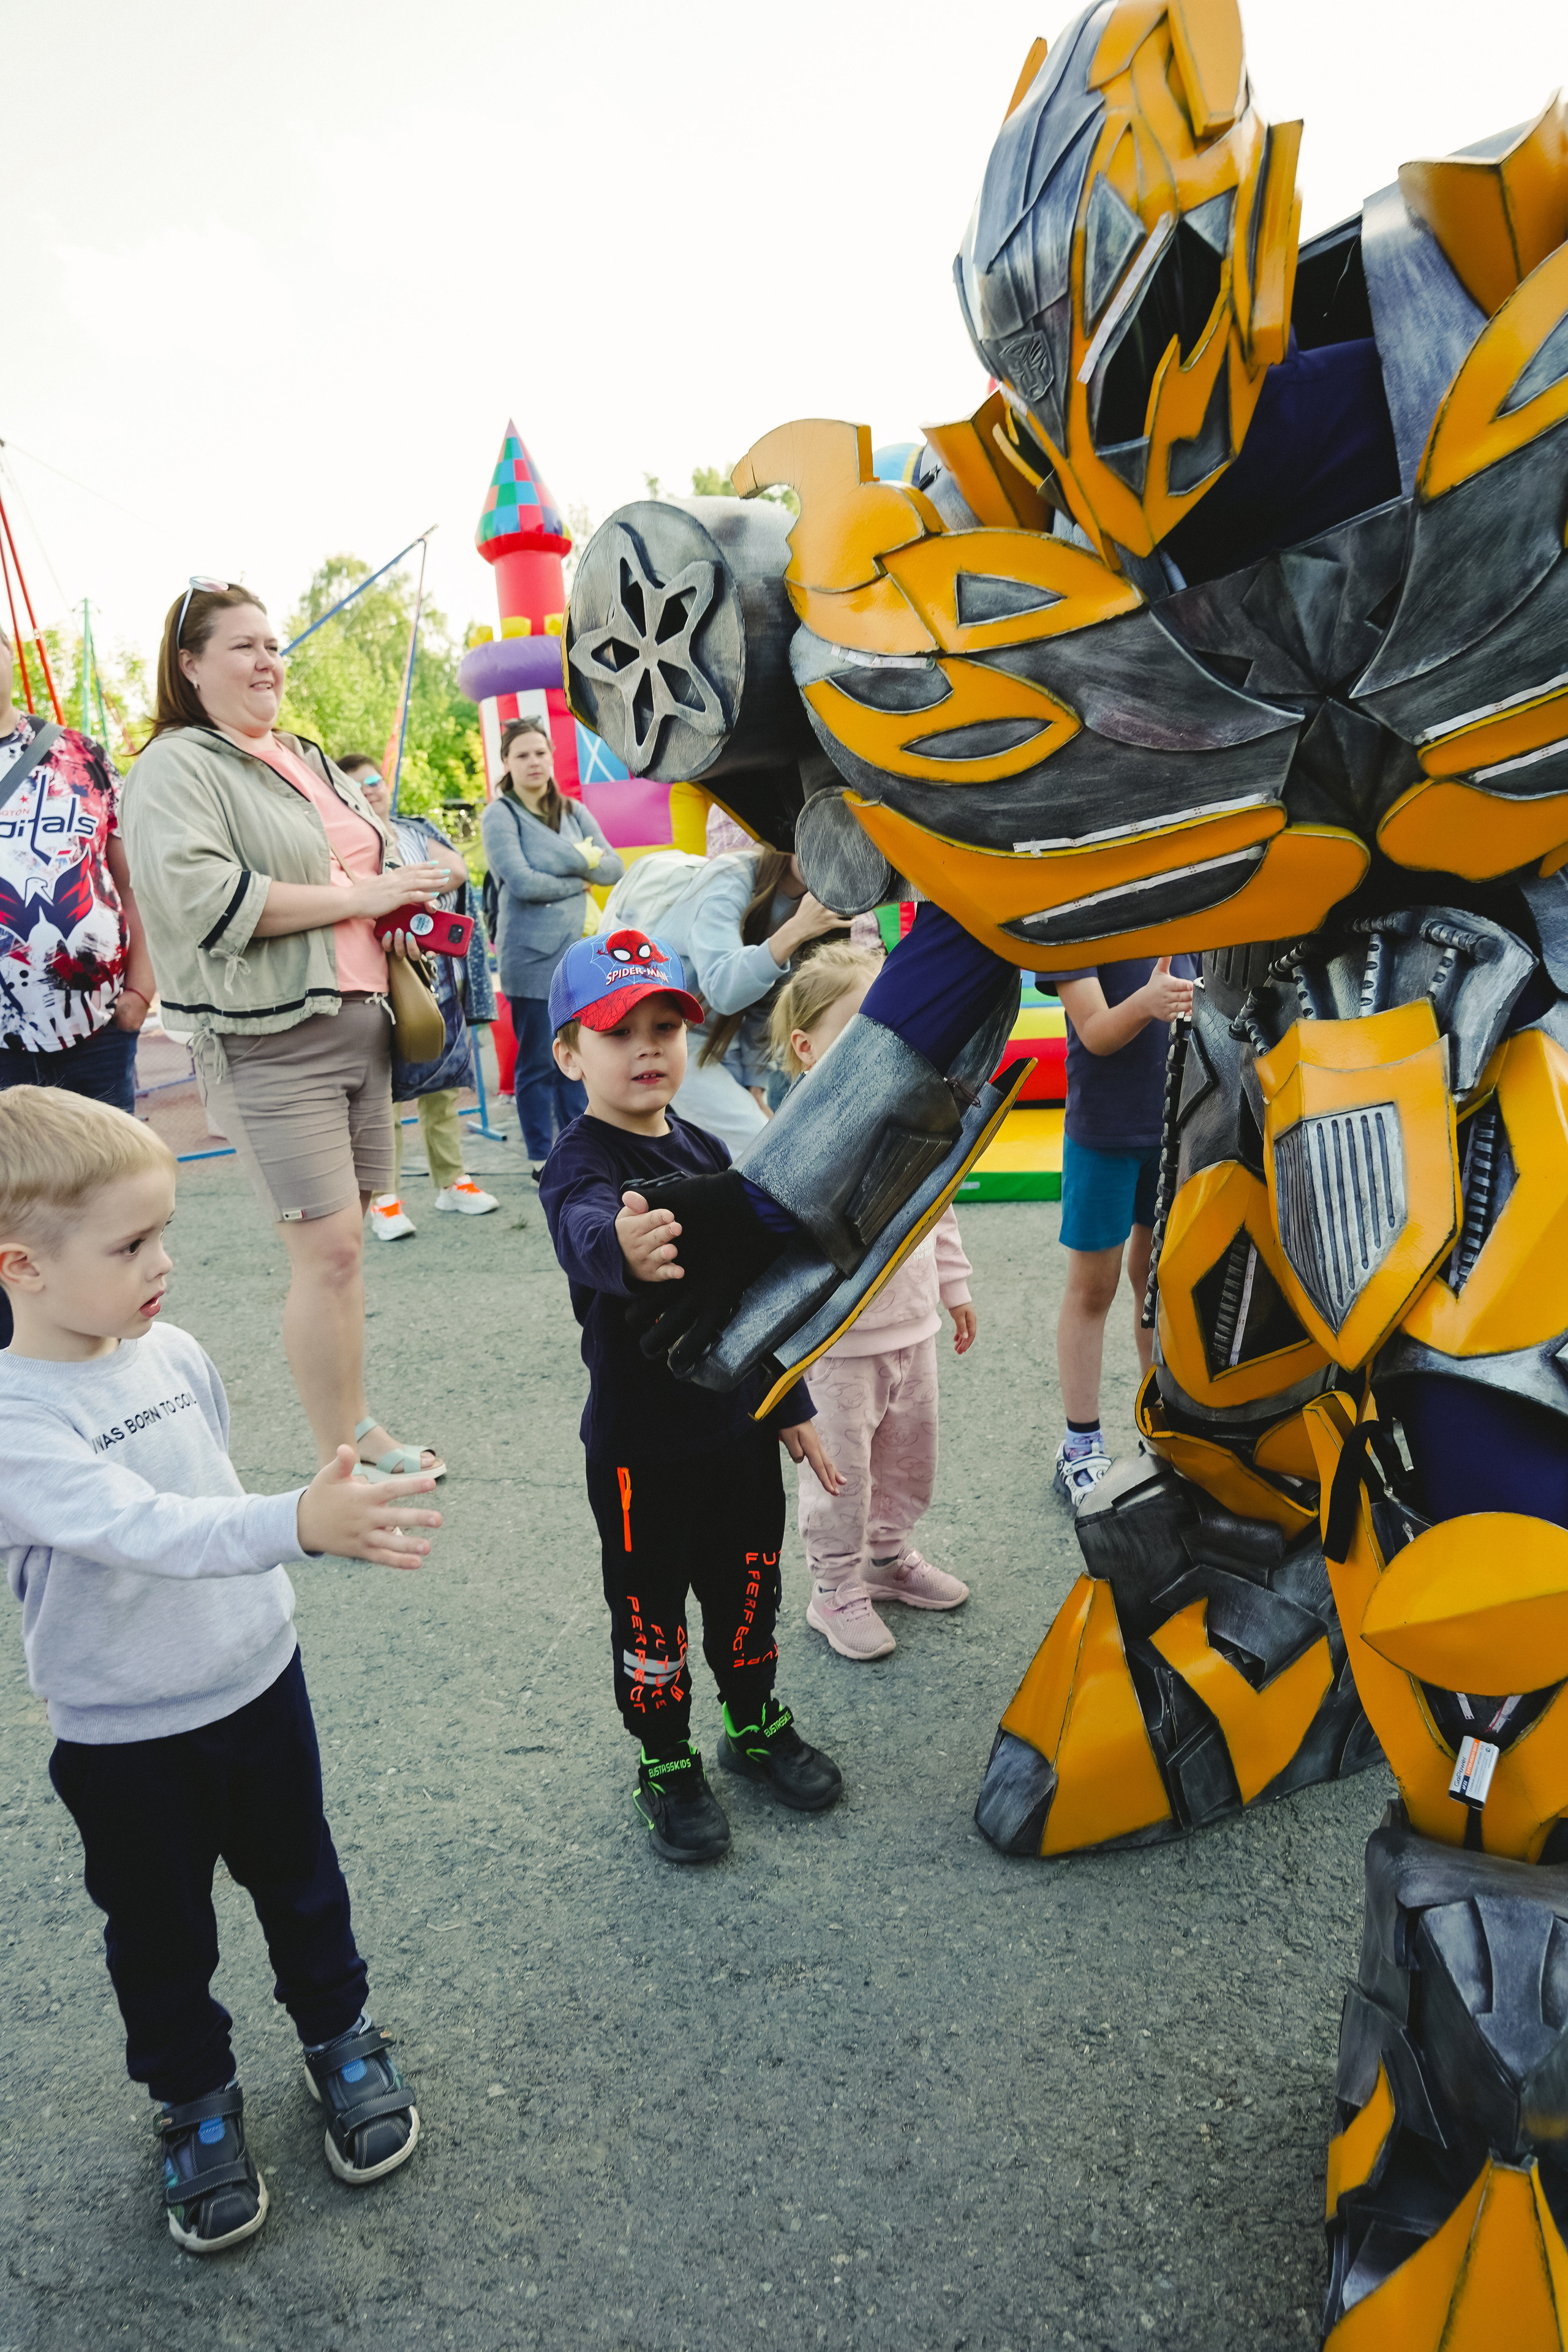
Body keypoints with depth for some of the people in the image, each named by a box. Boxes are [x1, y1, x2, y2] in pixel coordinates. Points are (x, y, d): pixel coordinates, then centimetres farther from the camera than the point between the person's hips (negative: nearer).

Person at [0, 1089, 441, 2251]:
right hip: (125, 1740, -4)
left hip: (258, 1682, 5)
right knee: (161, 1936, 18)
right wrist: (297, 1523, -55)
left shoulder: (175, 1353, -8)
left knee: (300, 1881, 22)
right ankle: (196, 2099, 43)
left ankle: (341, 2035, 46)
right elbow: (146, 1531, -41)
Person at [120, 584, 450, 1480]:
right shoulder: (178, 767, -4)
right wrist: (357, 896, -16)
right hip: (271, 1042, -7)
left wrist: (413, 881, 11)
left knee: (346, 1242, 11)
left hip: (362, 1024, 7)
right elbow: (201, 894, -20)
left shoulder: (310, 761, 22)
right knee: (329, 1249, -9)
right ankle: (339, 1467, 3)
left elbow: (376, 864, 35)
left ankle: (360, 1429, 23)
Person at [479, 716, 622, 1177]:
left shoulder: (573, 812, 13)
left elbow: (614, 868, 6)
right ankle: (540, 1157, 13)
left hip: (578, 951, 5)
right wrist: (578, 881, -6)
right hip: (531, 956, -5)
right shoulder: (499, 816, -3)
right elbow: (521, 882, -15)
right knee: (538, 1062, 2)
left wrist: (578, 858, -11)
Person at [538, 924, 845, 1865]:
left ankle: (757, 1723, 45)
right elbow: (585, 1229, -44)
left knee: (749, 1584, 21)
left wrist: (791, 1405, 14)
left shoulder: (707, 1152, 4)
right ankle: (667, 1762, 34)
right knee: (652, 1607, 12)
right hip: (641, 1442, -6)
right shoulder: (580, 1163, -18)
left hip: (739, 1424, 6)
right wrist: (623, 1251, -68)